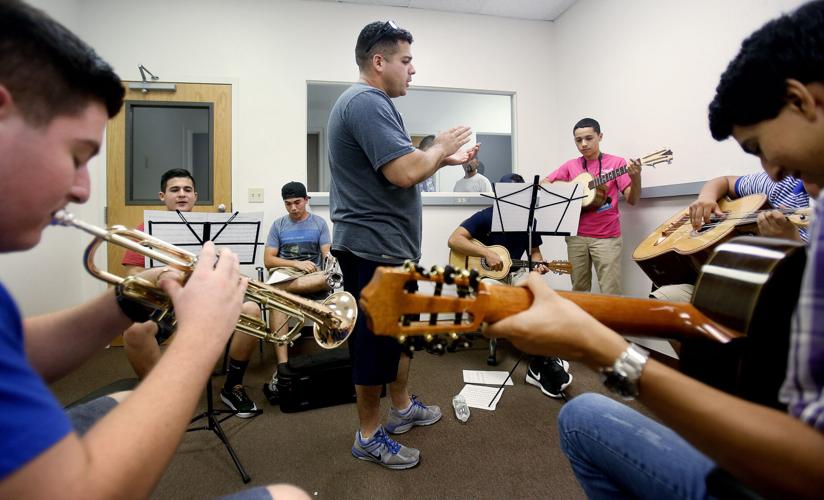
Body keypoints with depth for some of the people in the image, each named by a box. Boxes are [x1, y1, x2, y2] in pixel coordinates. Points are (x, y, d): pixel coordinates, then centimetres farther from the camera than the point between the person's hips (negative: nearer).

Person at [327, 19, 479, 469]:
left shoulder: (370, 102, 18)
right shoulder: (366, 102, -16)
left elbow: (399, 165, 20)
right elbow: (405, 172, -27)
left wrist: (446, 158, 12)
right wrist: (439, 147, -8)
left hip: (385, 244, 11)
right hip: (374, 246, -11)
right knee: (376, 340, 2)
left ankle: (402, 407, 39)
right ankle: (369, 437, 22)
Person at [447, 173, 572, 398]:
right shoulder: (485, 216, -8)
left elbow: (534, 251, 16)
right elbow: (454, 240, -16)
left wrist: (538, 265, -9)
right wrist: (487, 253, -24)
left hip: (515, 273, 4)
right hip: (484, 275, -4)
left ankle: (538, 366, -24)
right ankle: (544, 360, -23)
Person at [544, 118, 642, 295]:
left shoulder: (616, 163, 2)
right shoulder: (571, 166, 9)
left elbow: (632, 200, -4)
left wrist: (636, 178, -23)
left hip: (606, 237, -2)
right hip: (576, 236, 3)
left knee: (611, 293, -6)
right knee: (579, 291, 9)